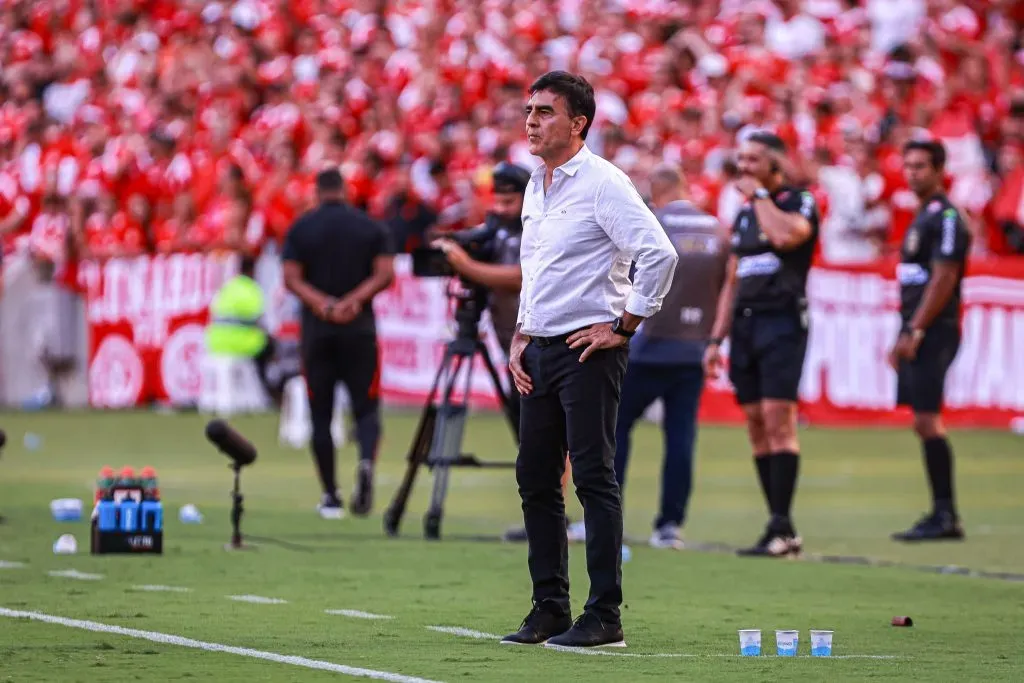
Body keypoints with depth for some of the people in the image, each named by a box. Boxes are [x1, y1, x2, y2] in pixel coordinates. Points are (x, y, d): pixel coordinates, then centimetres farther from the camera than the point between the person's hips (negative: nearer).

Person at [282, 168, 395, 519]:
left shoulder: (300, 228, 3)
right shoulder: (371, 227, 5)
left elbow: (291, 278, -7)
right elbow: (385, 274, -6)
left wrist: (323, 305, -15)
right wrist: (353, 302, -12)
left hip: (316, 331, 0)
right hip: (360, 329, 0)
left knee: (321, 414, 7)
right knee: (366, 407, 4)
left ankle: (331, 496, 6)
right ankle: (366, 462, -27)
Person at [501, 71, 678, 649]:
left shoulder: (604, 183, -11)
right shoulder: (536, 188, 16)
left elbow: (660, 254, -19)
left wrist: (623, 327, -15)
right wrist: (521, 336, 16)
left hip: (589, 349, -9)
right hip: (541, 352, 9)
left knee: (594, 478, -9)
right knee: (536, 479, 8)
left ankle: (605, 617, -8)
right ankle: (550, 610, 15)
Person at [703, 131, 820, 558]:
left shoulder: (800, 202, -1)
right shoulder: (744, 215, 20)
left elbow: (786, 234, -24)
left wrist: (759, 194, -9)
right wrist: (716, 339, 17)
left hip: (782, 319, -7)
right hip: (744, 324, 7)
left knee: (778, 419, -15)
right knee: (756, 426, 3)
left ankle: (781, 527, -18)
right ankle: (780, 529, 5)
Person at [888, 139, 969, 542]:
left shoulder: (946, 217, -11)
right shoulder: (923, 217, 19)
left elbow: (943, 279, -18)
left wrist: (914, 332, -19)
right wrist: (905, 336, 19)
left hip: (934, 331, -10)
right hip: (917, 333, 10)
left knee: (927, 420, -12)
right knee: (924, 423, 8)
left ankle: (945, 515, -10)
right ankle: (943, 515, 11)